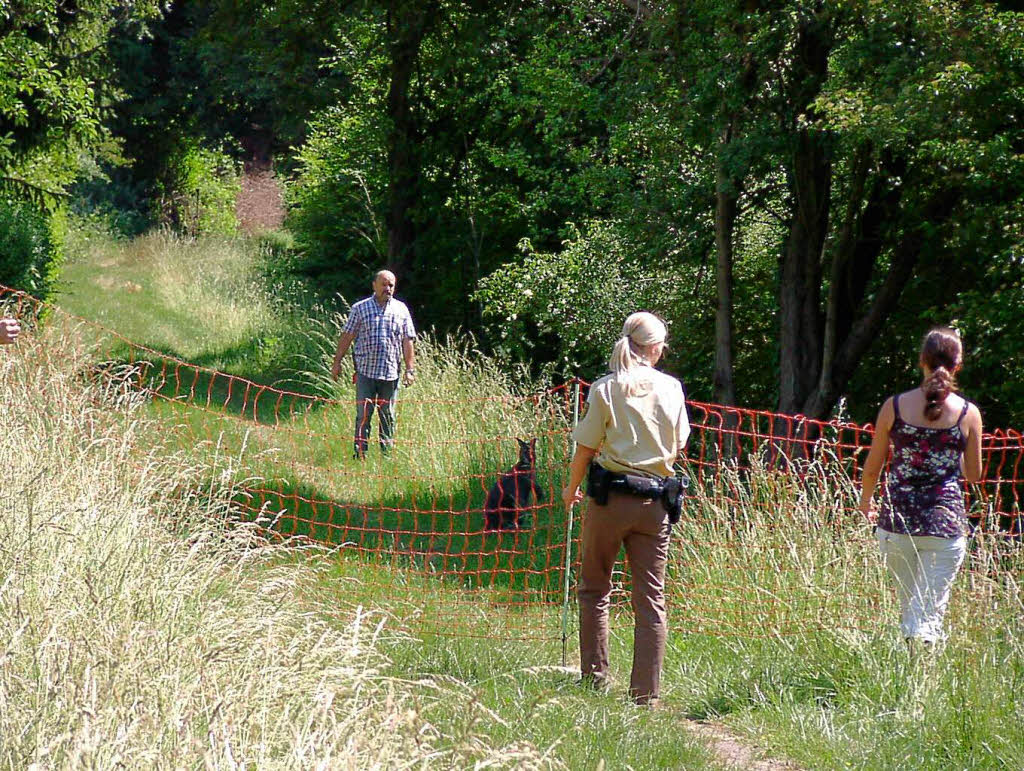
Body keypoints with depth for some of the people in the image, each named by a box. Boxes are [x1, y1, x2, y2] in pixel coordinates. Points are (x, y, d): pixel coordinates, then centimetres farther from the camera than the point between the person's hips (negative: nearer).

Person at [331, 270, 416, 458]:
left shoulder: (401, 309, 10)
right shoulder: (360, 308, 5)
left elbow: (407, 341, 9)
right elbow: (347, 336, 7)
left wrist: (410, 369, 4)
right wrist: (337, 362, 4)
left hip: (391, 372, 2)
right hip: (365, 370, -1)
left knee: (388, 415, 7)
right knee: (363, 414, -2)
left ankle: (387, 454, 13)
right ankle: (360, 454, 1)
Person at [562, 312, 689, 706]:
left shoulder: (606, 388, -4)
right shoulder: (672, 389, 2)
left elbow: (586, 449, -2)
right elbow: (677, 448, 11)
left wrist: (571, 489, 13)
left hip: (610, 497, -2)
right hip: (655, 502, 2)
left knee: (594, 589, 13)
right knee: (651, 597, 4)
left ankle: (595, 676, 12)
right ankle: (646, 691, 2)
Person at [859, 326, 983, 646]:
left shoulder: (894, 406, -1)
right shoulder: (968, 413, -3)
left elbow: (872, 467, 6)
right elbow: (973, 474, 6)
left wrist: (866, 501, 24)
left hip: (897, 521, 2)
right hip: (946, 522, -2)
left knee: (908, 606, 19)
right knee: (929, 611, 0)